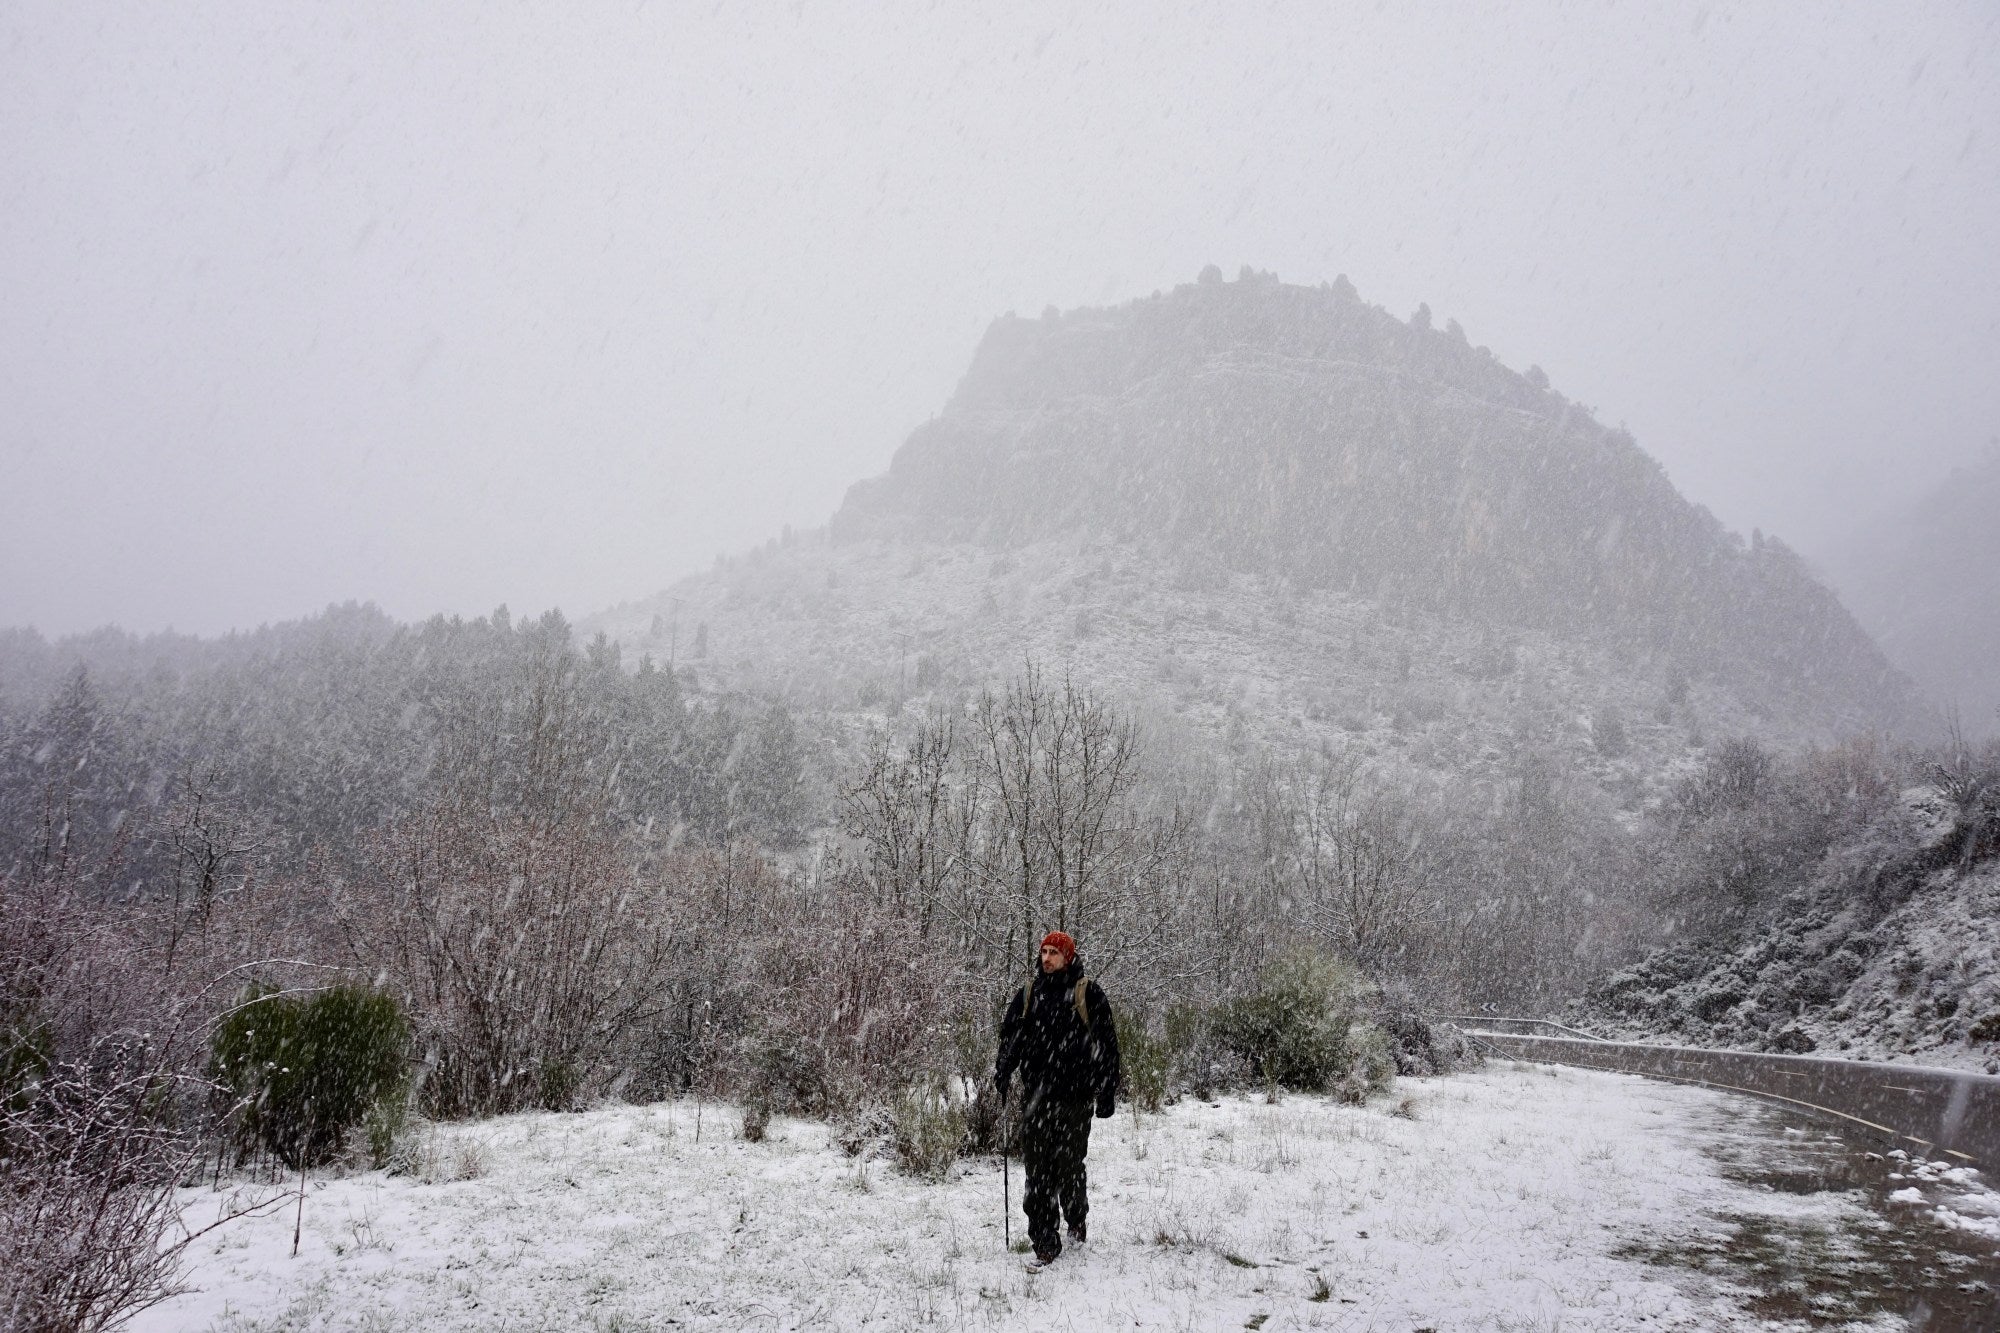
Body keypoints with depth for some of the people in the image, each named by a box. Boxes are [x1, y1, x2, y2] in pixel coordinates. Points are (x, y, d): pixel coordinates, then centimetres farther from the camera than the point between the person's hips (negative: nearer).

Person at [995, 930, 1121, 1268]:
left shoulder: (1088, 993, 0)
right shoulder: (1028, 993, 12)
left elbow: (1106, 1044, 0)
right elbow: (1010, 1037, 16)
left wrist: (1107, 1092, -3)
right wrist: (1002, 1075, 2)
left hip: (1074, 1097, -3)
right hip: (1035, 1097, 3)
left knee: (1069, 1165, 1)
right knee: (1037, 1170, -1)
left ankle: (1077, 1221, 29)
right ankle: (1045, 1245, 6)